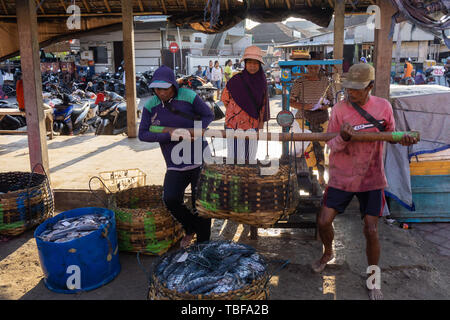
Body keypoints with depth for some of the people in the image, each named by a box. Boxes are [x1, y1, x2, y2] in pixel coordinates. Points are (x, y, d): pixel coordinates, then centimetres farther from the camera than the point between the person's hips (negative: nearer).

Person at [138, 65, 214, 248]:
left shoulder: (188, 97, -7)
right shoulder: (150, 106, 0)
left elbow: (208, 115, 2)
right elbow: (143, 134, -4)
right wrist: (170, 136, -17)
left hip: (199, 159, -2)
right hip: (175, 166, 2)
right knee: (170, 199, -15)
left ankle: (203, 244, 19)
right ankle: (190, 228, 15)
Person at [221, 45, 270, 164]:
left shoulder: (262, 81, 0)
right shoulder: (236, 80, -11)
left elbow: (263, 102, 9)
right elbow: (225, 98, 2)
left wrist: (261, 121, 10)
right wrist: (235, 113, 3)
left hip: (252, 124, 3)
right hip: (234, 123, -3)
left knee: (249, 157, 10)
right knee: (234, 155, 4)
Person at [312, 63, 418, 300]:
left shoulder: (383, 106, -5)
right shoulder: (339, 109, -9)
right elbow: (332, 147, -9)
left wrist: (403, 138, -15)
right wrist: (342, 138, -32)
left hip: (371, 178, 0)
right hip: (342, 177, 0)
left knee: (371, 231, 0)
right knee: (323, 221, 1)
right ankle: (328, 253, 35)